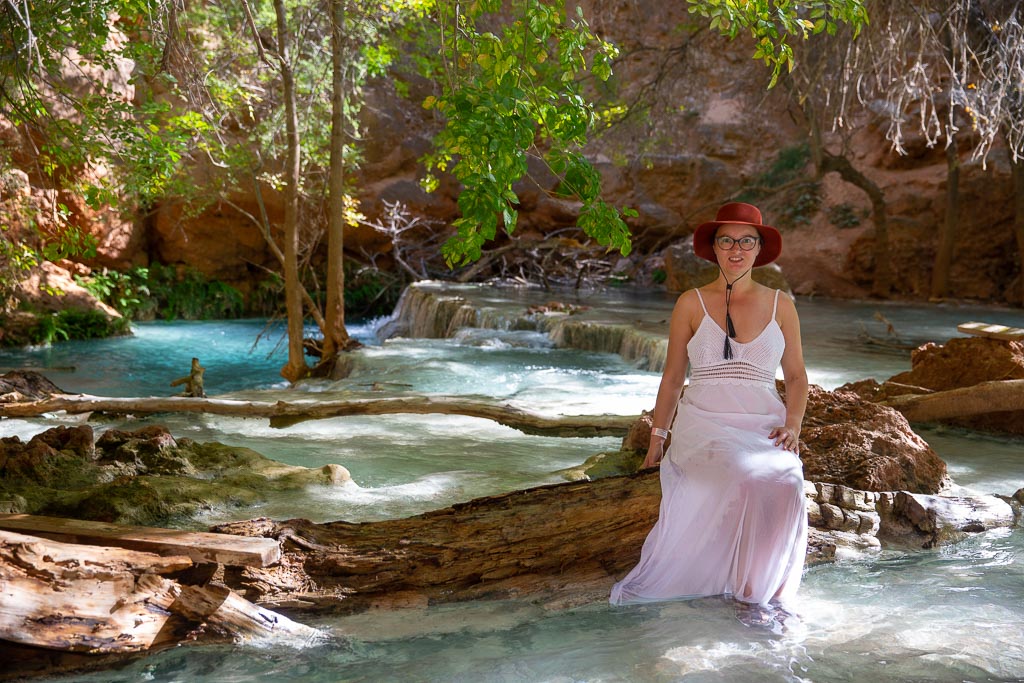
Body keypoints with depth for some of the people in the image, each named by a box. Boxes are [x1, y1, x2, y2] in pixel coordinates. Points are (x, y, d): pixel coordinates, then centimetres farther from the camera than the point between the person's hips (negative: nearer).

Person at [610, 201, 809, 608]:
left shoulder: (780, 306, 11)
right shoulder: (691, 304, 8)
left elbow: (796, 376, 17)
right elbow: (672, 377, 13)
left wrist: (793, 425, 0)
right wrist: (657, 437, 9)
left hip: (764, 431, 2)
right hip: (703, 427, -1)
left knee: (781, 489, -33)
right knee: (735, 485, -35)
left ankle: (761, 592, -17)